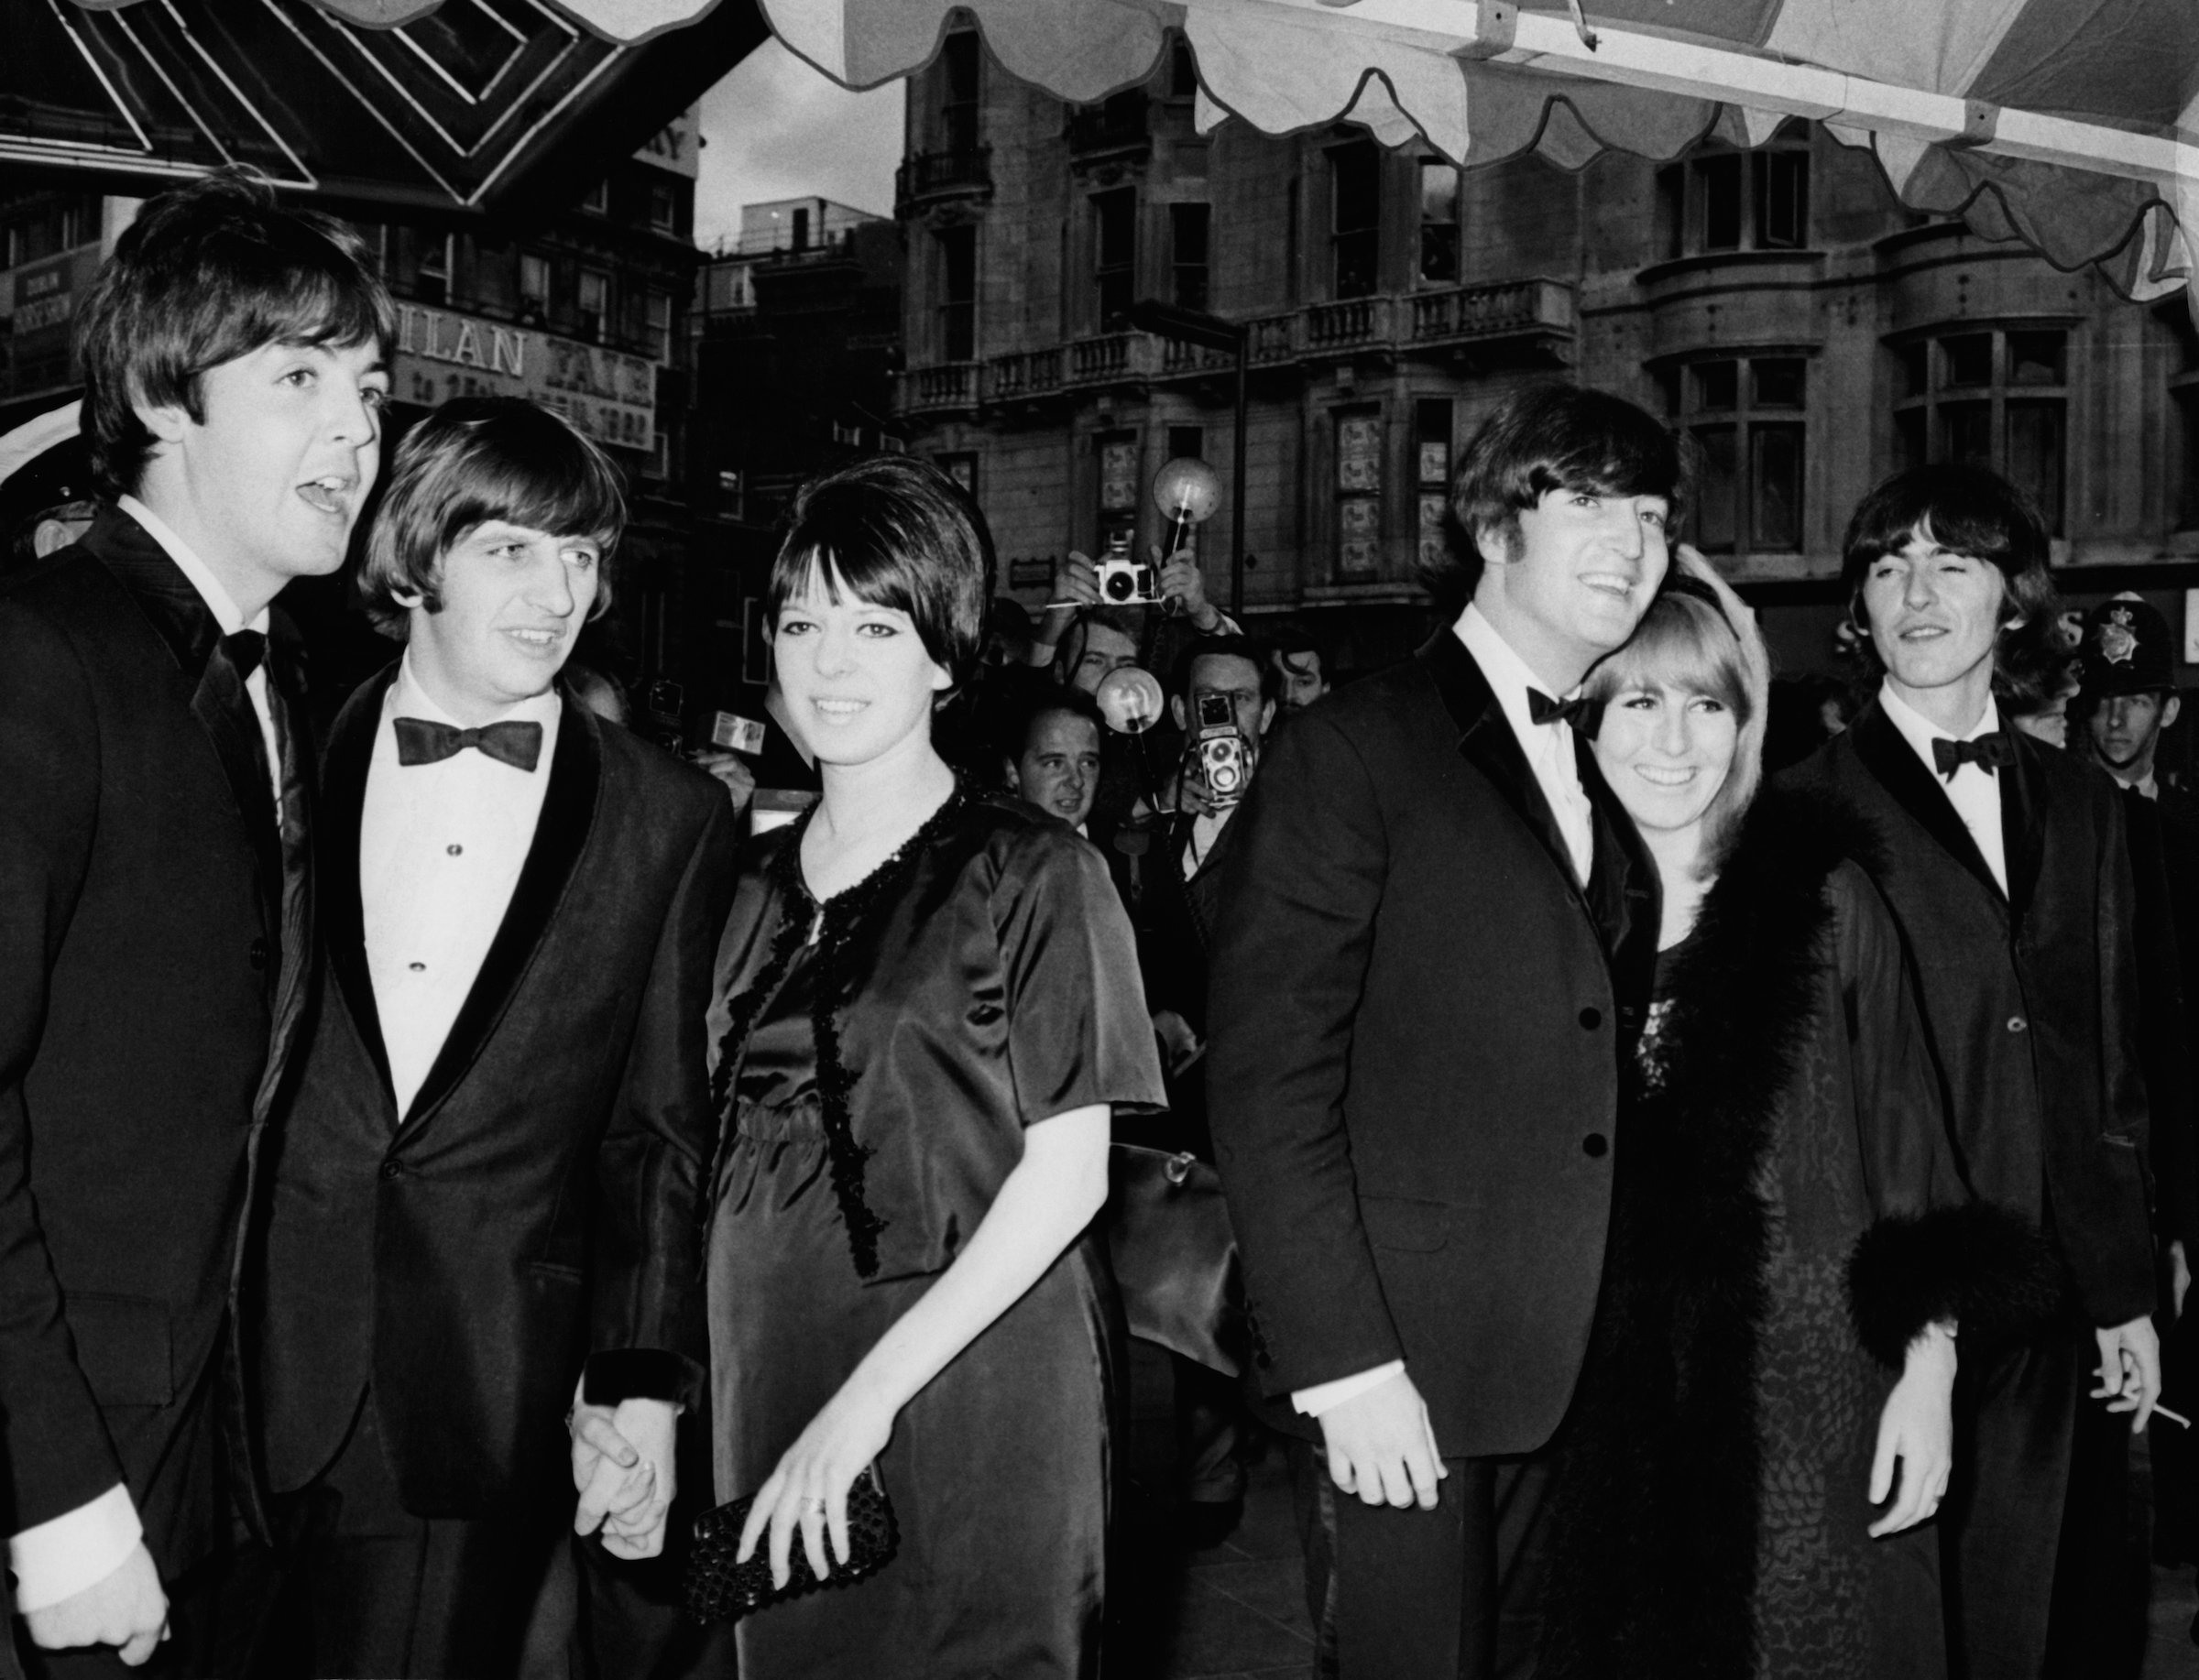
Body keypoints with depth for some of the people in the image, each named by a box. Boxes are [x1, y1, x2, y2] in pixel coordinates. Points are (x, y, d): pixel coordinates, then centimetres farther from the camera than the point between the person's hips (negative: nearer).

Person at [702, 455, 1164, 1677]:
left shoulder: (1033, 874, -4)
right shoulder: (754, 884, 10)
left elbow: (1068, 1172, -9)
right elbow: (730, 1155, 12)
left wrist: (872, 1393, -15)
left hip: (973, 1401, -4)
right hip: (767, 1386, 4)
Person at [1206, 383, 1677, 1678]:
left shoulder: (1608, 785, 13)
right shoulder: (1351, 753, -9)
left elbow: (1593, 1068, 12)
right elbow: (1268, 1078, -15)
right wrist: (1341, 1362, -18)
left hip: (1564, 1375, 7)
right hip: (1398, 1370, -6)